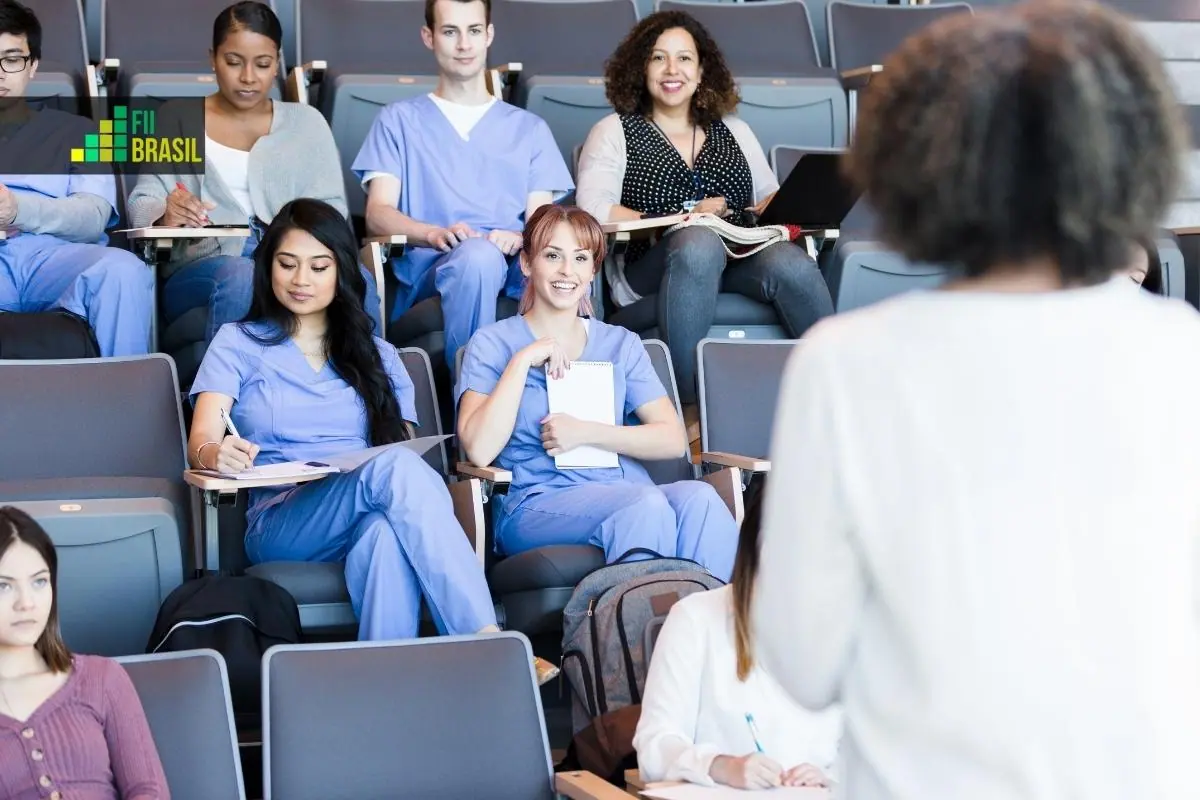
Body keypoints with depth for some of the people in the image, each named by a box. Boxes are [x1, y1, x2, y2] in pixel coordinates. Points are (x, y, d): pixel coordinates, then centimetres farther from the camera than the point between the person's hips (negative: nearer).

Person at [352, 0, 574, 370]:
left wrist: (517, 240, -13)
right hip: (428, 268, -2)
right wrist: (435, 233, -17)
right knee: (477, 255, -40)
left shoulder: (529, 128, 26)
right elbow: (378, 214, 5)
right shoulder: (399, 120, 20)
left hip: (513, 268, 2)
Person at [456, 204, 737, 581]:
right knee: (648, 505, -36)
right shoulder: (493, 343, 11)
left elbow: (673, 440, 9)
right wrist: (523, 361, -7)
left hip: (624, 490, 4)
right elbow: (479, 450, -6)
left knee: (698, 498, -32)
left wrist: (586, 432, -3)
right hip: (538, 504, -4)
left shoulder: (621, 344, 22)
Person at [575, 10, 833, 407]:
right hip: (652, 267, -3)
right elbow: (593, 210, -1)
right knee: (699, 241, -38)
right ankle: (690, 404, -35)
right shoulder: (615, 132, 14)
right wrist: (685, 220, -7)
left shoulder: (733, 132, 27)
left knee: (790, 263, -32)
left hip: (739, 260, 3)